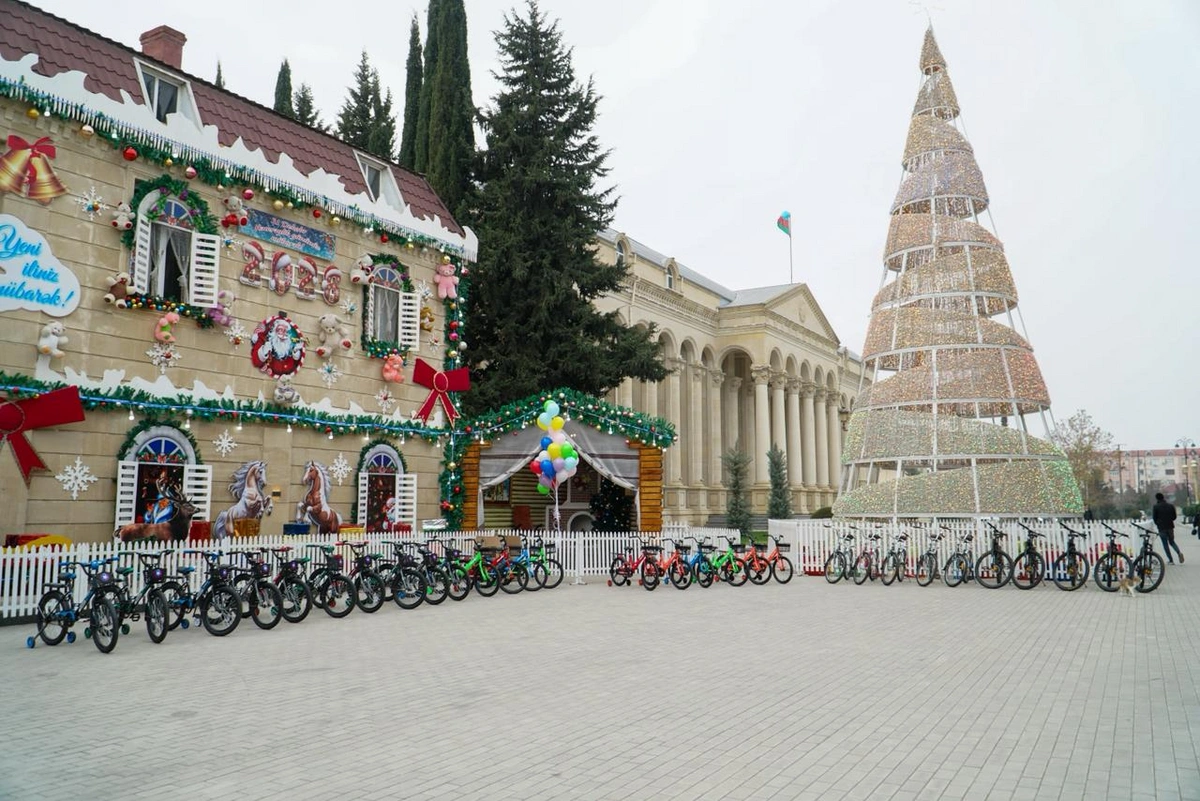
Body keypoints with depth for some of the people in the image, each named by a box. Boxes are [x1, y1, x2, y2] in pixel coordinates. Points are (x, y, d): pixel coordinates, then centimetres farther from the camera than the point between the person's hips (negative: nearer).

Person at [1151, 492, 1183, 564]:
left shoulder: (1156, 507, -9)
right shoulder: (1171, 506, 1)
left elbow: (1155, 518, -6)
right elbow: (1174, 517, 5)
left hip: (1161, 528, -4)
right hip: (1170, 527, 4)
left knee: (1165, 544, 5)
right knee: (1172, 542, 18)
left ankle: (1171, 560, 3)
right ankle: (1179, 552, -9)